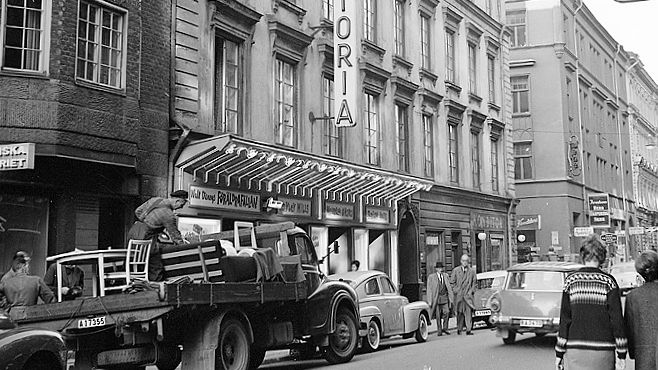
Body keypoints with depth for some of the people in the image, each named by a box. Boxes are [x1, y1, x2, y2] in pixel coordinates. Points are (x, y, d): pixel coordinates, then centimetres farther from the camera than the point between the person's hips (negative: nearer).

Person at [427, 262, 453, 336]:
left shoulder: (446, 276, 11)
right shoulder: (431, 277, 2)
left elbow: (449, 287, 11)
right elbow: (429, 290, 1)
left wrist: (451, 298, 5)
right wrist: (430, 301, -5)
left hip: (445, 297, 2)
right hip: (436, 298, -2)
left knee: (447, 312, -11)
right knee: (438, 315, 1)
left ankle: (445, 328, 4)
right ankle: (439, 330, 11)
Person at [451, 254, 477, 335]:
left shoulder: (472, 271, 9)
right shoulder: (455, 270, 7)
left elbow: (475, 283, 14)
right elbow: (452, 282, 8)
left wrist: (471, 291, 0)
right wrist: (456, 290, -4)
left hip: (468, 295, 0)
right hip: (459, 295, 0)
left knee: (469, 312, -9)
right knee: (459, 312, 5)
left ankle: (468, 330, -10)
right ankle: (459, 329, 17)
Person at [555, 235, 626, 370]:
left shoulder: (571, 280, 1)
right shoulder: (608, 281, -2)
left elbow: (565, 318, 1)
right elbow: (616, 318, -4)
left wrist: (559, 353, 5)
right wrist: (621, 354, 1)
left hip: (575, 350, 1)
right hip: (602, 350, -1)